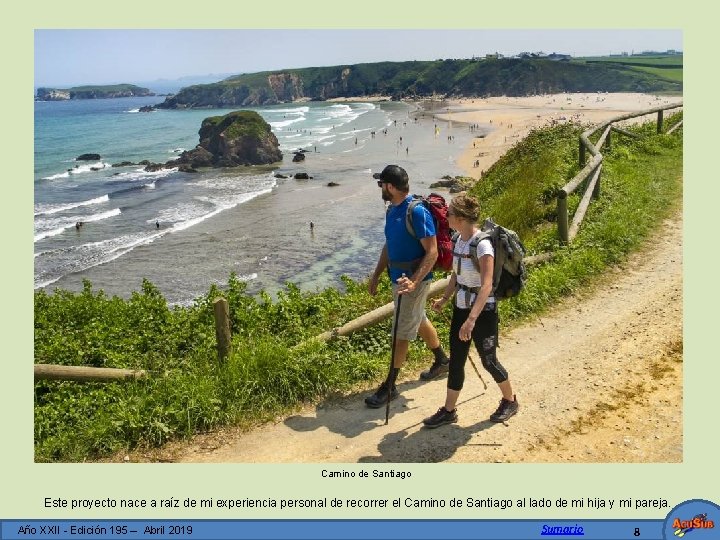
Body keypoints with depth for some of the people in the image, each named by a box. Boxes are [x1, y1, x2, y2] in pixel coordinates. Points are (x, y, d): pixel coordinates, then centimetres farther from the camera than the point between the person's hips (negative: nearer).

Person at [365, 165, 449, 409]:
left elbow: (432, 252, -23)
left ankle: (389, 386, 11)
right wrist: (376, 276, 16)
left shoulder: (417, 212, -22)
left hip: (414, 280, -9)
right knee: (419, 320, 23)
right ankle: (442, 361, 44)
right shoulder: (392, 210, 6)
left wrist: (414, 281, -32)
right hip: (398, 277, 9)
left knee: (401, 332, 0)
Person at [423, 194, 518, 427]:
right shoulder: (459, 239, 2)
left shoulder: (482, 245, -23)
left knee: (488, 360, 9)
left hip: (482, 311, -7)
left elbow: (486, 287, -28)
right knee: (456, 361, 12)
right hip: (461, 307, 8)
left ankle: (510, 401, 34)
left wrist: (472, 319, -34)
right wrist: (444, 299, 18)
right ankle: (449, 411, 24)